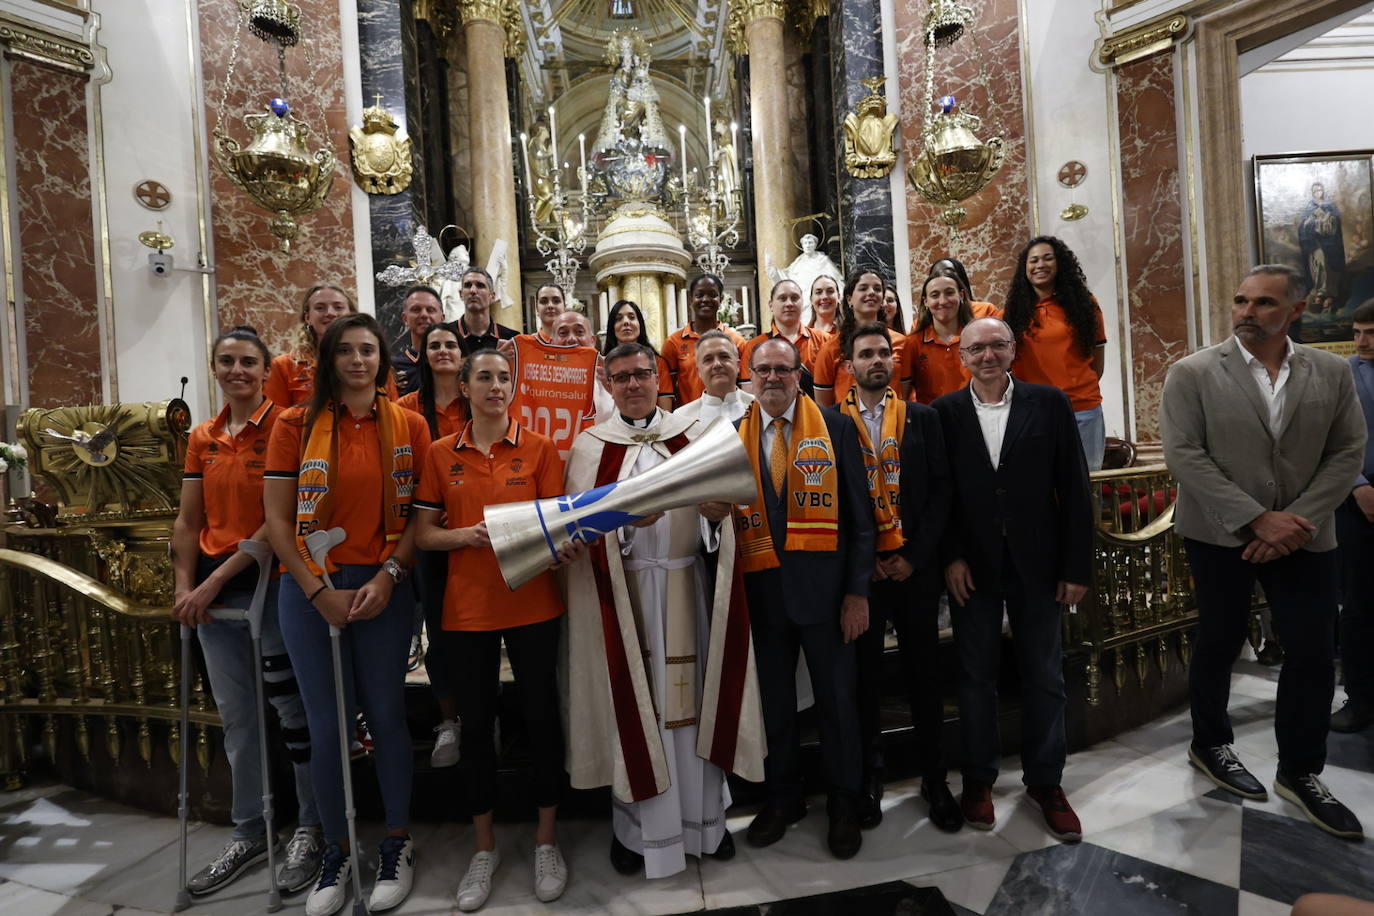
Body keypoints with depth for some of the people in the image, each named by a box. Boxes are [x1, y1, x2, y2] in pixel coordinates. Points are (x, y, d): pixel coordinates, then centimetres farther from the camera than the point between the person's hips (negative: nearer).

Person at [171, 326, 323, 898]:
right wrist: (184, 587, 0)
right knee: (235, 715, 16)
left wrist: (215, 581, -14)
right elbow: (189, 522, 12)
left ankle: (311, 828, 22)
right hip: (211, 591, 6)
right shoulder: (202, 438, 11)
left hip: (271, 585, -6)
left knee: (293, 709, 4)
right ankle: (249, 831, 33)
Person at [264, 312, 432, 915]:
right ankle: (337, 848, 30)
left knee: (386, 714, 7)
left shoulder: (408, 425, 2)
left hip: (384, 587, 0)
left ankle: (397, 842, 27)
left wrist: (387, 577, -11)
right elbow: (277, 518, -1)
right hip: (310, 588, 1)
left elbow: (419, 515, 1)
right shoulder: (297, 424, 2)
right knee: (325, 724, 9)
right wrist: (319, 590, -8)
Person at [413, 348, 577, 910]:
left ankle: (546, 839, 29)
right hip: (468, 606, 1)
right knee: (476, 723, 11)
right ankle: (484, 847, 32)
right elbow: (423, 534, 4)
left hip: (533, 603, -1)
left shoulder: (540, 449, 1)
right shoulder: (441, 454, 4)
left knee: (541, 715, 7)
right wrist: (466, 534, -16)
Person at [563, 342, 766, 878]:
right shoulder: (590, 446, 3)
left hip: (686, 585, 1)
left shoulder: (691, 434, 7)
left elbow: (718, 502, 3)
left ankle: (704, 817, 30)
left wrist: (718, 511, -19)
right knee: (634, 700, 6)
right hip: (623, 591, -1)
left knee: (693, 695, 9)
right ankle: (638, 826, 27)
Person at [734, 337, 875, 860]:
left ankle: (844, 803, 34)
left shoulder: (835, 428, -2)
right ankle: (782, 798, 37)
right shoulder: (733, 436, 4)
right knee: (773, 700, 16)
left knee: (836, 698, 12)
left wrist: (857, 591, -6)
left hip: (823, 586, -2)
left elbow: (858, 516, -3)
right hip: (761, 591, 2)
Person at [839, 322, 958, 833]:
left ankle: (934, 777, 28)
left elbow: (940, 490, 2)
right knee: (864, 674, 9)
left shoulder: (922, 418, 6)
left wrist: (916, 556, -6)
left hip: (916, 567, 1)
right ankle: (869, 776, 27)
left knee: (924, 673, 11)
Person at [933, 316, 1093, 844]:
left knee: (1044, 676, 12)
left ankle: (1045, 781, 31)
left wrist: (1078, 564, -3)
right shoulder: (945, 413, 0)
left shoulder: (1049, 403, 0)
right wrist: (951, 557, -7)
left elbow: (1074, 488, -1)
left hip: (1037, 563, 1)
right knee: (976, 676, 10)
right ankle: (978, 779, 28)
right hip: (972, 565, 0)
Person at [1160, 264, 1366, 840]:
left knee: (1313, 654, 6)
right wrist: (1257, 518, -17)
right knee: (1219, 644, 10)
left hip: (1304, 536, 3)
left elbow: (1347, 453, 1)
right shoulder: (1192, 373, -6)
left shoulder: (1333, 373, 4)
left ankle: (1300, 772, 26)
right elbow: (1183, 455, -12)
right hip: (1220, 534, -3)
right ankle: (1210, 744, 31)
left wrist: (1298, 522, -12)